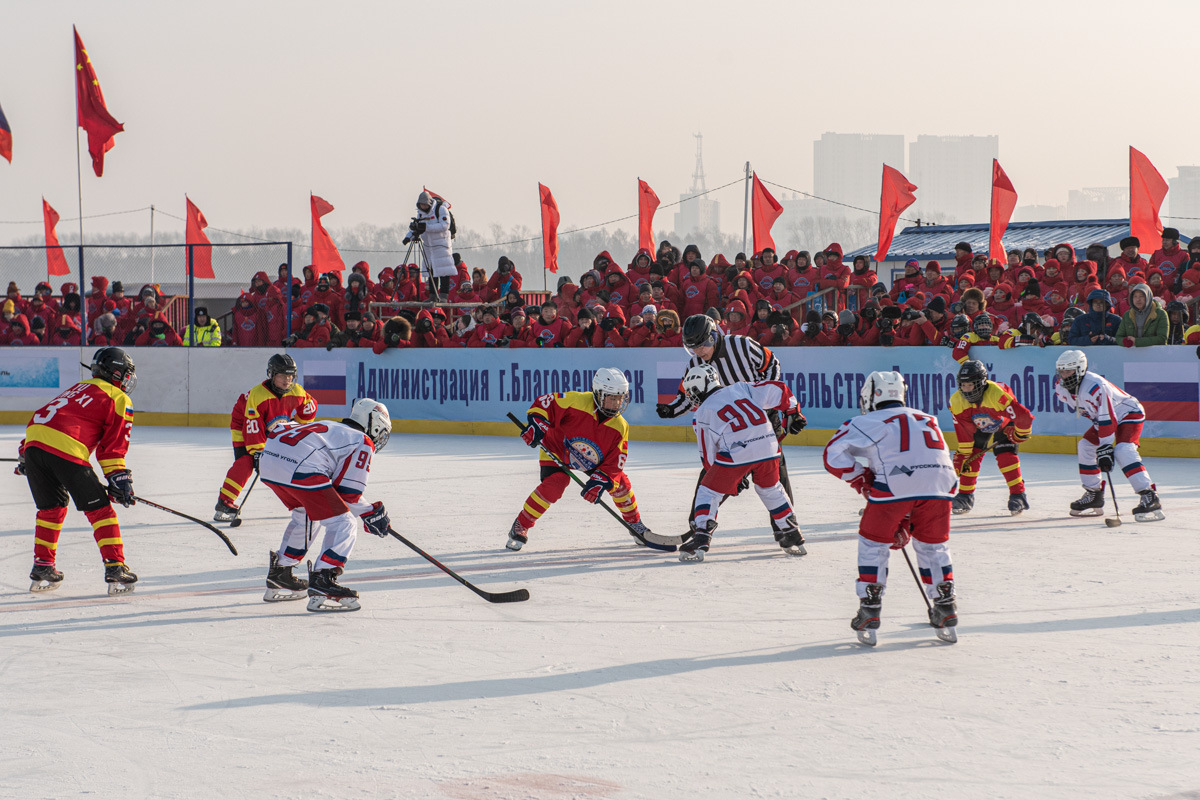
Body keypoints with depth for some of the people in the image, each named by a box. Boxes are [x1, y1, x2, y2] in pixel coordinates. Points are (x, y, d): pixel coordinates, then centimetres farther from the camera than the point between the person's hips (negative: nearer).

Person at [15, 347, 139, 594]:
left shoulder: (80, 388, 32)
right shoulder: (119, 400, 10)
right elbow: (113, 447, 4)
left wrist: (24, 455, 38)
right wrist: (119, 480, 8)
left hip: (33, 438, 7)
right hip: (66, 450, -7)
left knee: (51, 507, 22)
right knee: (99, 509, 3)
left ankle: (42, 568, 21)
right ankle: (115, 570, -1)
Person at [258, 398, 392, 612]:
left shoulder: (330, 427, 33)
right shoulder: (363, 443, 11)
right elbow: (347, 493, 5)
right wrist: (372, 513, 20)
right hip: (300, 468, -9)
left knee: (305, 514, 32)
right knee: (343, 524, -2)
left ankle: (279, 577, 39)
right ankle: (322, 585, -15)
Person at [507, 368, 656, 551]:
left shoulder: (620, 427, -19)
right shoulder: (576, 402, -32)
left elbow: (614, 462, -17)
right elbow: (544, 402, -23)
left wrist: (599, 481, -30)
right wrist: (536, 424, -37)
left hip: (592, 460, 5)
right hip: (557, 450, -5)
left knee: (620, 482, -5)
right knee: (553, 485, -28)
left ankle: (635, 524, 21)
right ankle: (520, 527, -12)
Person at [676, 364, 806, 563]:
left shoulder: (702, 413, 12)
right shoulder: (741, 389, 21)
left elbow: (708, 456, 13)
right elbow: (778, 390, 17)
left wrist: (732, 479, 25)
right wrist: (793, 413, 31)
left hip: (735, 454, -4)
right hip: (768, 448, 4)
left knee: (708, 492, 10)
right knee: (771, 490, 26)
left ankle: (700, 541, -3)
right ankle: (793, 539, 29)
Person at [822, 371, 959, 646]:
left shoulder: (869, 422, 18)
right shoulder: (928, 421, 34)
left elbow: (834, 455, 9)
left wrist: (861, 480, 19)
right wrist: (906, 522, 35)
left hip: (893, 486, -4)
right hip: (940, 486, 4)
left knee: (874, 542, 16)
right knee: (932, 545, 25)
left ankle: (869, 611, 12)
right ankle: (945, 609, 22)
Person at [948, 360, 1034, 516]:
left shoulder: (997, 393, -41)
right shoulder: (957, 401, -24)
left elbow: (1023, 415, -35)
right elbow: (963, 431, -15)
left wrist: (1020, 435, -19)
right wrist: (962, 455, -15)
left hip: (1004, 425, -4)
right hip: (979, 429, 4)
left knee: (1005, 456, -21)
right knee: (971, 458, -8)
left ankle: (1018, 495, -12)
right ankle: (965, 496, 8)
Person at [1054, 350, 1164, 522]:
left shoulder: (1094, 387, -35)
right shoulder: (1061, 388, -8)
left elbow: (1107, 421, -35)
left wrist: (1105, 450, -35)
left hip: (1129, 414, -10)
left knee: (1122, 452, -28)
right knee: (1086, 446, 6)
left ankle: (1150, 497, -34)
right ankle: (1094, 496, 18)